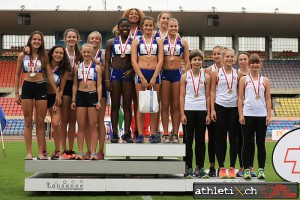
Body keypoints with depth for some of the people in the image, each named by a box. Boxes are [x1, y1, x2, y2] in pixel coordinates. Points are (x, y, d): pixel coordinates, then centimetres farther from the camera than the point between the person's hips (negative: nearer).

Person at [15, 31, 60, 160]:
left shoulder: (44, 57, 6)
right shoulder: (22, 56, 5)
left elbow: (50, 75, 6)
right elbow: (17, 75, 9)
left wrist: (57, 93, 1)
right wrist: (16, 93, 3)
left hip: (41, 87, 0)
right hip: (27, 87, 0)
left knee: (40, 122, 1)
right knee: (28, 122, 1)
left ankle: (41, 153, 4)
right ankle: (29, 153, 4)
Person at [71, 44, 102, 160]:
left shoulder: (97, 67, 5)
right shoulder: (77, 67, 11)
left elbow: (99, 85, 3)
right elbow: (75, 84, 12)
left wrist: (99, 100, -5)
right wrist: (73, 100, 5)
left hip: (93, 95, -2)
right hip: (80, 96, 2)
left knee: (93, 125, -1)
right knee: (81, 126, 2)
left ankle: (93, 152, 1)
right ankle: (80, 152, 6)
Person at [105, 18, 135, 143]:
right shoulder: (111, 43, 6)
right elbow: (107, 62, 4)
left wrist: (132, 70, -12)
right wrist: (107, 79, -5)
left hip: (128, 74, 0)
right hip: (115, 73, 0)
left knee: (127, 105, 3)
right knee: (115, 105, 4)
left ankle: (127, 133, 8)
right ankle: (114, 134, 8)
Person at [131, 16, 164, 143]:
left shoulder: (158, 41, 11)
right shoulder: (136, 41, 9)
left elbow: (160, 61, 3)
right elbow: (134, 61, 0)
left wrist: (154, 78, -9)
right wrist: (142, 78, -10)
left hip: (155, 74, 1)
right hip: (140, 74, -1)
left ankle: (153, 135, 3)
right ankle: (140, 135, -1)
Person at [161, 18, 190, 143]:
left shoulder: (183, 42, 8)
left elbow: (187, 62, 7)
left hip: (177, 73, 0)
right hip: (165, 73, 0)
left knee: (176, 105, 3)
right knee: (165, 105, 1)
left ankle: (175, 134, 8)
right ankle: (166, 134, 5)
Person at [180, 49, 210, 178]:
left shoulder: (206, 77, 6)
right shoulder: (185, 76, 4)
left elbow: (207, 96, 6)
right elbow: (182, 96, 2)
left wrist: (208, 114, 0)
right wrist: (182, 114, -5)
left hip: (202, 110, 1)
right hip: (189, 110, -1)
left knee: (201, 139, 5)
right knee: (189, 138, 0)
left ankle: (200, 168, 12)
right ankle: (188, 168, 7)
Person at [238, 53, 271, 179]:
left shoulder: (265, 81, 11)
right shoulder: (244, 79, 6)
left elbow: (268, 99, 9)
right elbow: (240, 98, 3)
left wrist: (269, 115, 0)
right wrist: (240, 115, -6)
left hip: (262, 115, 1)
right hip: (248, 115, -1)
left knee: (261, 143, 5)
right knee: (248, 143, 2)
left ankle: (261, 170, 11)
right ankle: (246, 169, 7)